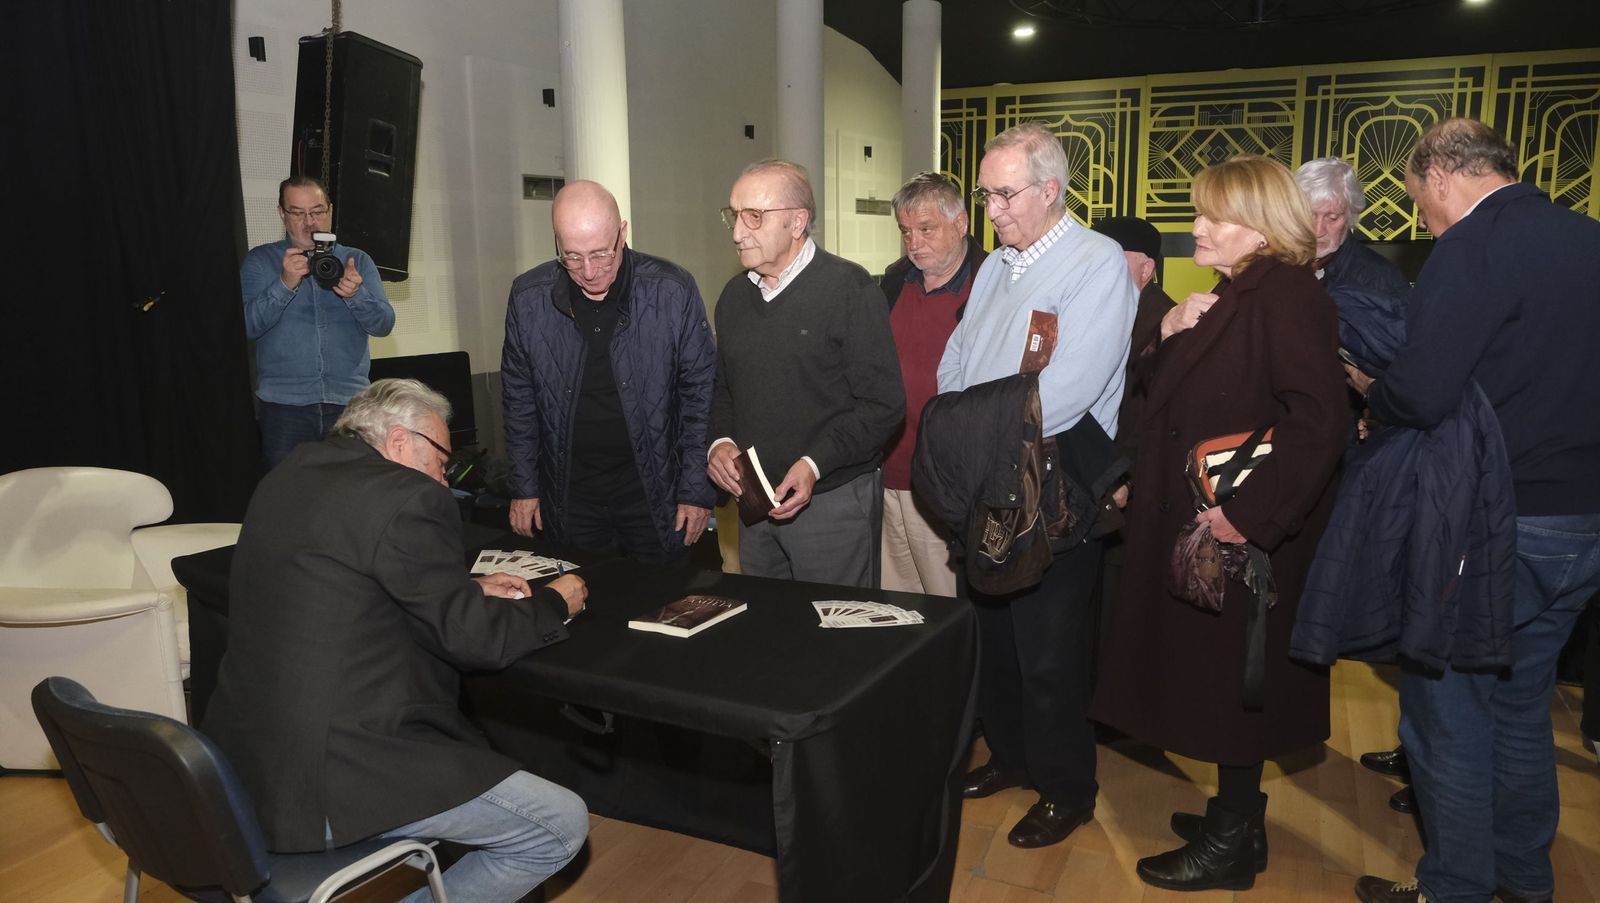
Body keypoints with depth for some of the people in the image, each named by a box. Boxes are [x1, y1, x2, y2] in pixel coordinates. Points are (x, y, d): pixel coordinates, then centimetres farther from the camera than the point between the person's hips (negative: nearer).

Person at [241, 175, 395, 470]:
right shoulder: (259, 261, 9)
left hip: (349, 402, 1)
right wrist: (285, 284, -17)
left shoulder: (358, 261, 12)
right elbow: (248, 326, -3)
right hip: (285, 404, -1)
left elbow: (384, 323, 1)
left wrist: (356, 294, -19)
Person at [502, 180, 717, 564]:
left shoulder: (674, 291, -10)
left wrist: (697, 490, -5)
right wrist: (524, 487, 7)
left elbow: (700, 394, -4)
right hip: (568, 495, 2)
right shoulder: (528, 298, -4)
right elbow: (520, 401, 7)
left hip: (654, 489, -1)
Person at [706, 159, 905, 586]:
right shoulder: (735, 295, 10)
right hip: (754, 500, 6)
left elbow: (884, 403, -14)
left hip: (834, 502, -6)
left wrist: (815, 464, -22)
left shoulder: (849, 288, -11)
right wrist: (720, 441, -2)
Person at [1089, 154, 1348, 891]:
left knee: (1233, 681, 3)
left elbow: (1317, 423, -26)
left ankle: (1231, 844, 19)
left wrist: (1248, 514, -27)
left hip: (1243, 534, -9)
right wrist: (1170, 340, -3)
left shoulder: (1285, 297, -16)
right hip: (1198, 526, 9)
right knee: (1216, 675, 17)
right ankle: (1237, 817, 33)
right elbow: (1167, 397, 15)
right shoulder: (1229, 297, 13)